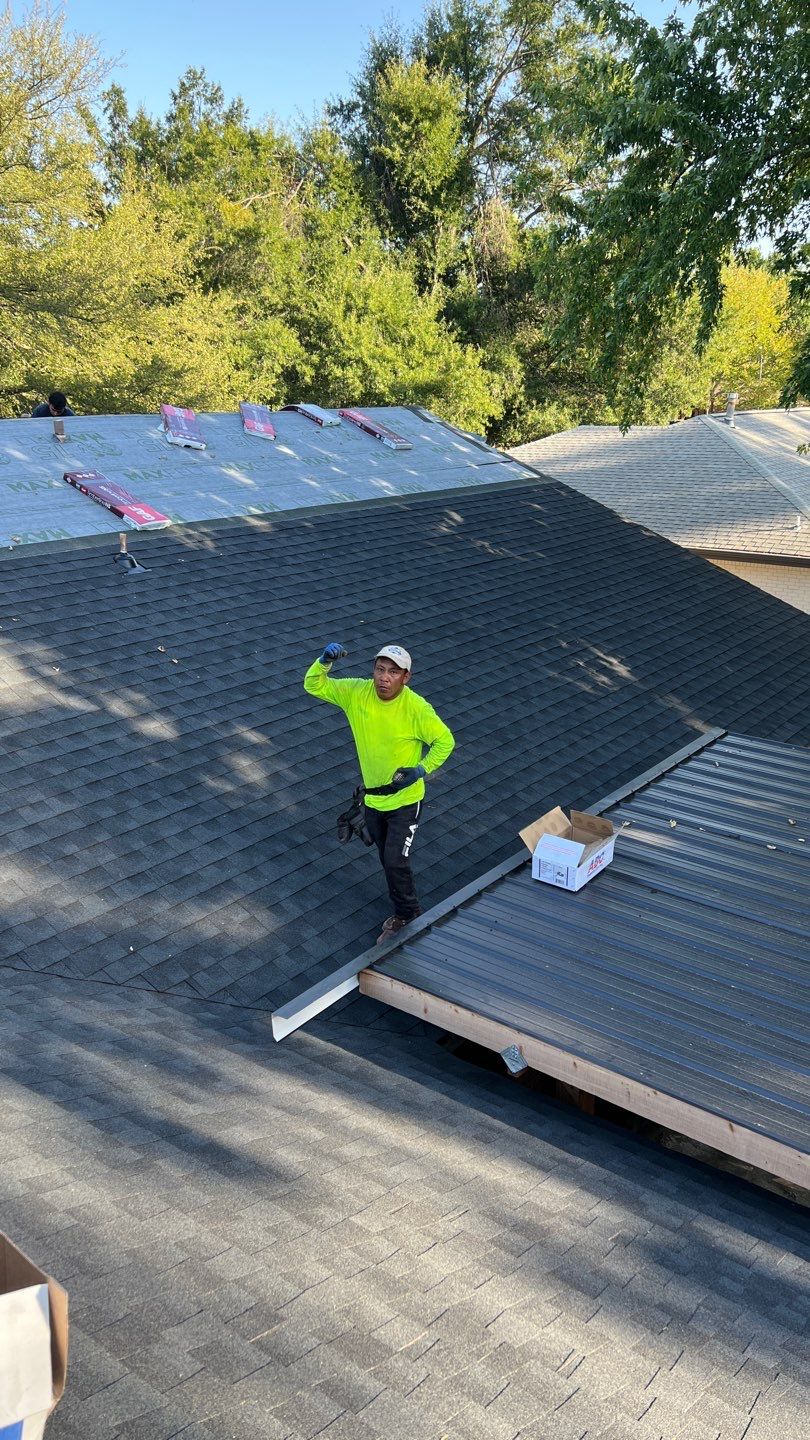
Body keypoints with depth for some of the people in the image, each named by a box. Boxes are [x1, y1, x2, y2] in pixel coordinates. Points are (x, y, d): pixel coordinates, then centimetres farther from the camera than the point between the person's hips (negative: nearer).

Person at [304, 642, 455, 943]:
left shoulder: (417, 708, -24)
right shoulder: (356, 693, -13)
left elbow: (445, 740, -12)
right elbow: (314, 686, -6)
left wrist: (421, 770, -25)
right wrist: (324, 661, -26)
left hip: (405, 800, -5)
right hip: (372, 797, 5)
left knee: (395, 861, -5)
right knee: (388, 858, 20)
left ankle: (407, 915, 20)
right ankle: (403, 912, 41)